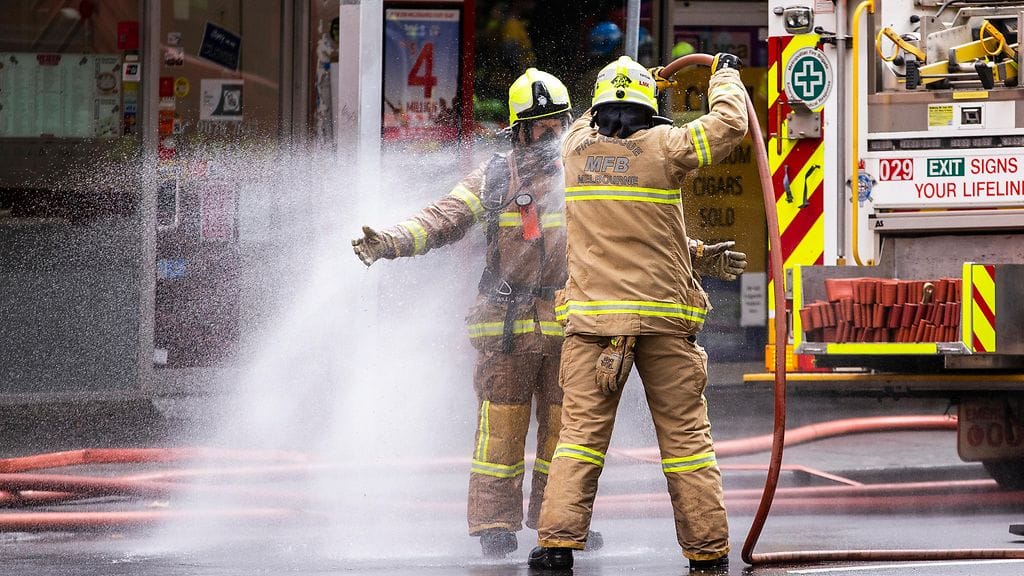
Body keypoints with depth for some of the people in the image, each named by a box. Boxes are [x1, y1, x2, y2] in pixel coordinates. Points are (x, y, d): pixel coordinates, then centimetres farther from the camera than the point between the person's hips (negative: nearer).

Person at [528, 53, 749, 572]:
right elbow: (729, 124, 4)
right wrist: (726, 76, 22)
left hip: (592, 314, 2)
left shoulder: (576, 150, 6)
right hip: (664, 315, -2)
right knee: (685, 433, 5)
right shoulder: (662, 147, -5)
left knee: (581, 430, 1)